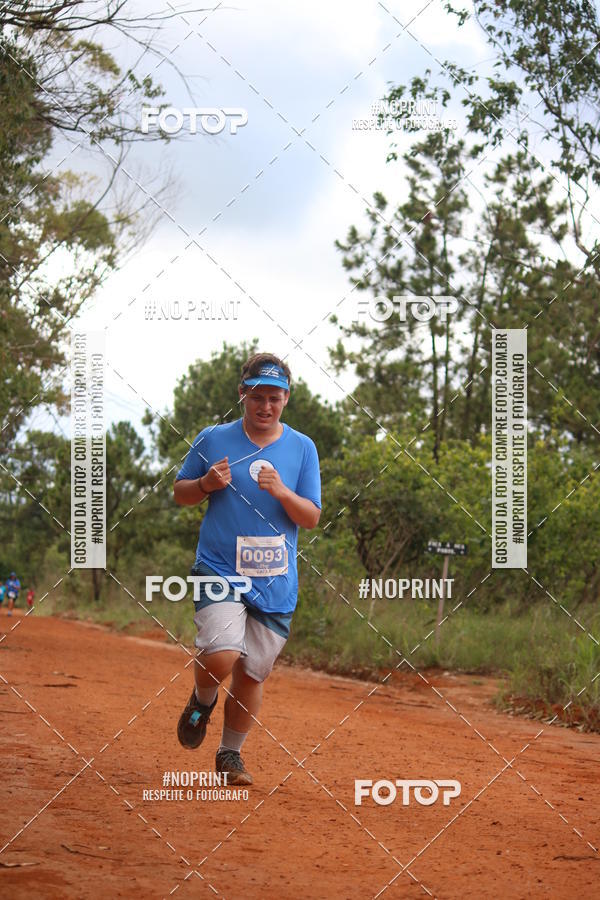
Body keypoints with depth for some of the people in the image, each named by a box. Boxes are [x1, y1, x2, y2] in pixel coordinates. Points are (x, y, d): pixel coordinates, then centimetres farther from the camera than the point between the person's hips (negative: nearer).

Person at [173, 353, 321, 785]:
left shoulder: (302, 449, 5)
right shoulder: (213, 439, 3)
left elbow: (312, 518, 4)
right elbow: (180, 493, 12)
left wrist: (282, 493, -16)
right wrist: (206, 484, -10)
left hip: (276, 583, 2)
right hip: (220, 571, -2)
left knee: (252, 674, 5)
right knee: (221, 657, -22)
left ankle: (230, 753, 27)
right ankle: (203, 700, 12)